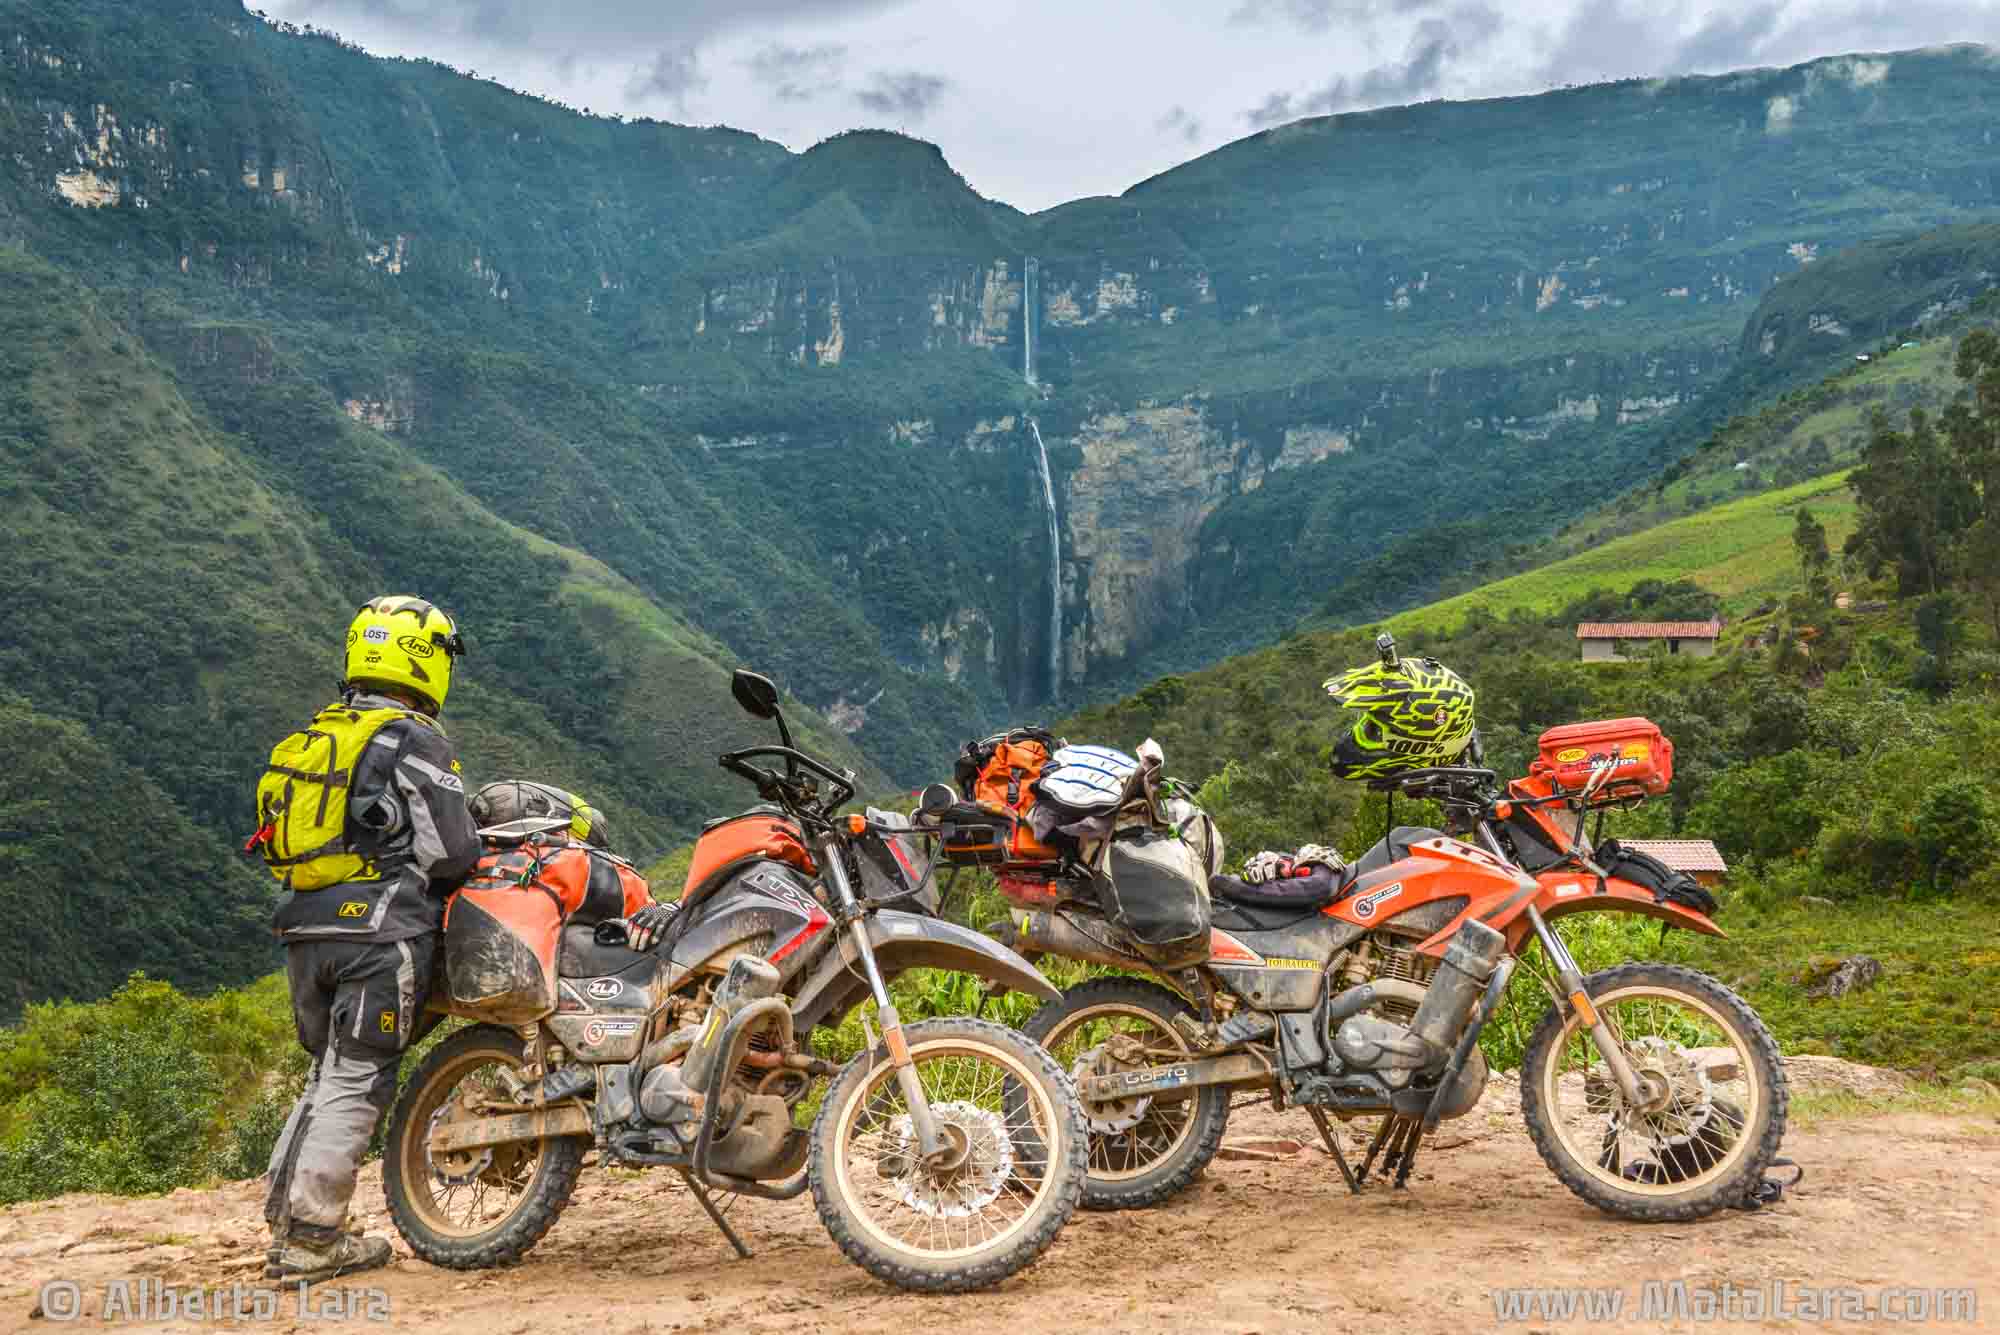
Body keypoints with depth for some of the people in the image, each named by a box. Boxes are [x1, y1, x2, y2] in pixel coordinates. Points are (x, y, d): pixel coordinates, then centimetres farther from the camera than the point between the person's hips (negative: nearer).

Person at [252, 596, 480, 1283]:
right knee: (356, 1083, -3)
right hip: (380, 928, -8)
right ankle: (312, 1240, -2)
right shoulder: (414, 740, -8)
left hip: (305, 929, 8)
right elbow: (452, 851, -13)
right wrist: (492, 853, 9)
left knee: (328, 1072, 18)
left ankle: (284, 1224, 19)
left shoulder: (313, 736, 17)